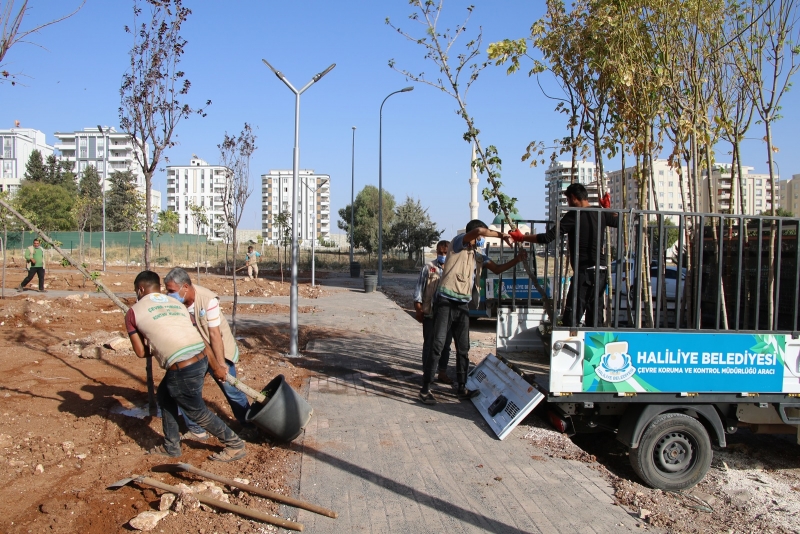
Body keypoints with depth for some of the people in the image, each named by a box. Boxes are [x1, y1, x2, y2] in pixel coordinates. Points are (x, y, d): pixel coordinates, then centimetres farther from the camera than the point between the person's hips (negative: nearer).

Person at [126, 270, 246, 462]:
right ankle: (171, 446, 36)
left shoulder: (133, 312, 6)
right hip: (201, 360, 7)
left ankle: (235, 446, 21)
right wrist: (215, 367, 23)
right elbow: (199, 338, 18)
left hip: (183, 370, -7)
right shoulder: (176, 303, 20)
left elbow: (141, 352, 8)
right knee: (164, 395, 27)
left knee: (198, 412, 13)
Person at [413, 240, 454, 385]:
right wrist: (418, 309, -4)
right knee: (429, 344, 6)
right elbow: (419, 288, 0)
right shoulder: (428, 268, -1)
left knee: (445, 345, 12)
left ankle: (442, 373, 24)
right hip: (430, 313, -2)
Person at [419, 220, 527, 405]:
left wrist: (517, 259, 6)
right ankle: (425, 389, -6)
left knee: (463, 348, 11)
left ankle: (461, 387, 22)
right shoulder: (458, 243, -5)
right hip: (446, 301, -7)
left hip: (463, 305, 7)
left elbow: (497, 269, 18)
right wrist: (501, 235, -12)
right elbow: (479, 231, -21)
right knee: (438, 345, -10)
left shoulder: (479, 254, 16)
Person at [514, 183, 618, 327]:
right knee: (595, 318, 14)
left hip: (584, 272, -7)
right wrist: (608, 208, 31)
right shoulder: (601, 214, 7)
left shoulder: (574, 215, -10)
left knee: (571, 317, -6)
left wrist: (522, 238, -3)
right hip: (601, 271, 7)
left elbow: (548, 237, -13)